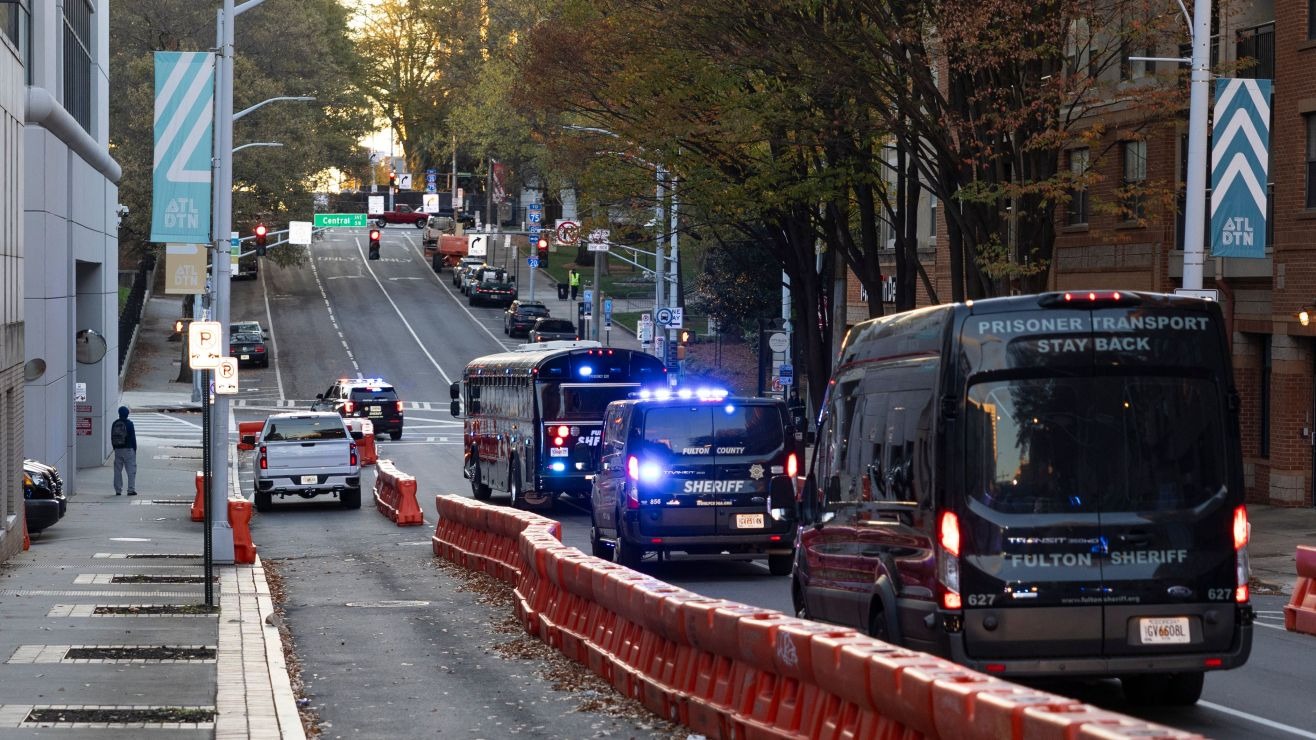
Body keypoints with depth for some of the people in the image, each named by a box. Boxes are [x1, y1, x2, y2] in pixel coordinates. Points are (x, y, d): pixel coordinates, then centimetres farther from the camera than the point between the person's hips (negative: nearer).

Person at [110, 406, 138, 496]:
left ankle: (118, 490, 7)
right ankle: (131, 490, -5)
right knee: (131, 470, 0)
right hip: (128, 449, -4)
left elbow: (112, 437, 10)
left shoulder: (115, 424, 6)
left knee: (118, 470, 8)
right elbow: (133, 437, -7)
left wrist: (114, 448, 16)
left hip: (117, 450, 4)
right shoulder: (129, 423, -8)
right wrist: (134, 448, 1)